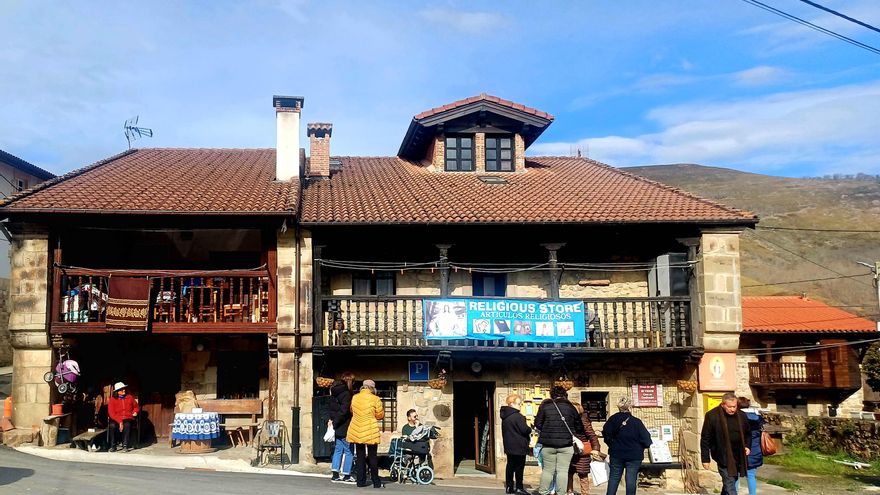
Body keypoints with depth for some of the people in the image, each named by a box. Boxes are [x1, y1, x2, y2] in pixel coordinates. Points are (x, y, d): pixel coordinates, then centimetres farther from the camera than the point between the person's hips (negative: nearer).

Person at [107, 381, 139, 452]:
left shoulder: (130, 398, 10)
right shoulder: (113, 399, 2)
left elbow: (137, 407, 27)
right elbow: (111, 413, -6)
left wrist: (135, 411, 3)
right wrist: (119, 421, -19)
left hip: (128, 418, 1)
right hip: (116, 419, -1)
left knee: (127, 425, -34)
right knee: (112, 425, -33)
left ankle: (125, 446, -31)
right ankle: (113, 446, -21)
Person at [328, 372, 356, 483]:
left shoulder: (334, 392, 11)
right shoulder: (346, 393, -16)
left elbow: (332, 408, 13)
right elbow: (344, 411, -20)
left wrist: (332, 420, 9)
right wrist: (335, 423, -12)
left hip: (337, 427, 8)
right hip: (345, 427, -8)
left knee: (338, 449, 13)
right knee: (349, 451, 1)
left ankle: (335, 475, 11)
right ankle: (346, 476, 4)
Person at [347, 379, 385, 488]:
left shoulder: (355, 397, 2)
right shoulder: (375, 399, -10)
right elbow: (380, 415, -2)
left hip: (357, 432, 3)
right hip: (370, 432, -3)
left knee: (360, 456, 12)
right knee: (372, 457, 5)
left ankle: (361, 481, 13)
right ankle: (376, 482, 8)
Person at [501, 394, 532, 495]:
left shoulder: (505, 416, 9)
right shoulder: (517, 416, -20)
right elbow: (525, 429, -21)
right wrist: (530, 430, 2)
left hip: (509, 446, 8)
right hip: (519, 446, -8)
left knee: (510, 465, 13)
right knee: (519, 467, -1)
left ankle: (509, 487, 16)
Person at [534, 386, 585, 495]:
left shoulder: (545, 405, 1)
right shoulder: (570, 407, 2)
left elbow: (538, 424, 2)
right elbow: (579, 427, 7)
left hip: (548, 443, 1)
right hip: (566, 444, -1)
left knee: (548, 469, 11)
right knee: (563, 470, 4)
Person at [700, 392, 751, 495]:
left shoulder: (742, 416, 4)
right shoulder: (712, 416, -11)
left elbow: (748, 434, 22)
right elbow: (705, 439, -7)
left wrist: (747, 446, 4)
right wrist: (705, 459, -7)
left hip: (739, 456, 5)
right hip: (724, 457, -5)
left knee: (730, 483, 16)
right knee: (729, 484, -10)